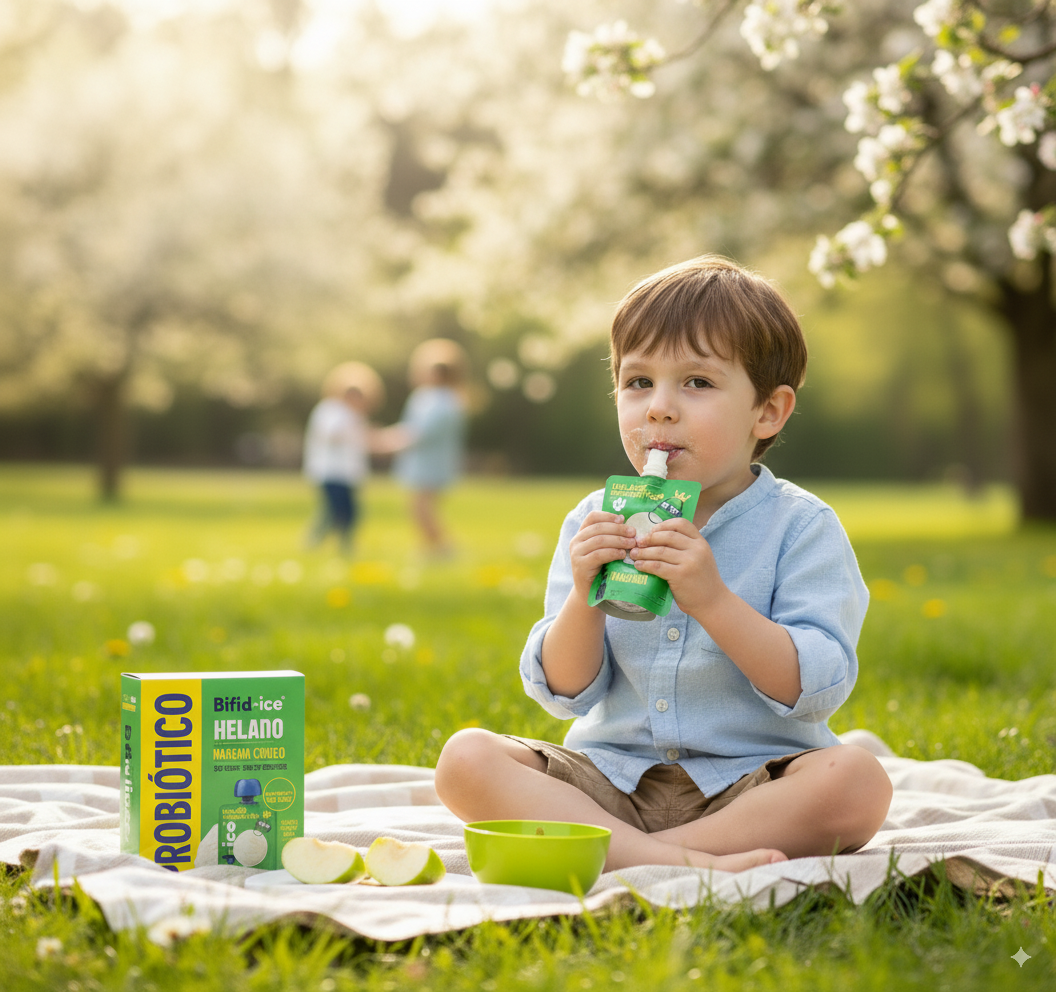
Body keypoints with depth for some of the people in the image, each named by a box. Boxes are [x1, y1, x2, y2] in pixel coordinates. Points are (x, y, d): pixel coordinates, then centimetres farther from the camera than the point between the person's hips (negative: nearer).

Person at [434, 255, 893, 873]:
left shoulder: (802, 527, -4)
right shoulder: (596, 523, 5)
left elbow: (816, 690, -15)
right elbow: (565, 694, 1)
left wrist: (712, 599, -26)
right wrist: (584, 596, -17)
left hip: (747, 782, -2)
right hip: (613, 779, 3)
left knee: (856, 780, -32)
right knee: (466, 760, -19)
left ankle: (614, 849, -26)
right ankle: (683, 863, -31)